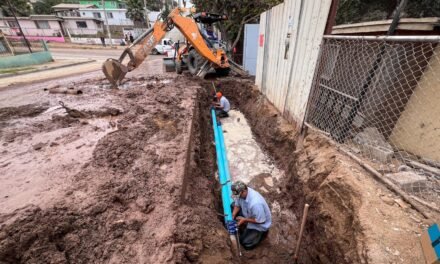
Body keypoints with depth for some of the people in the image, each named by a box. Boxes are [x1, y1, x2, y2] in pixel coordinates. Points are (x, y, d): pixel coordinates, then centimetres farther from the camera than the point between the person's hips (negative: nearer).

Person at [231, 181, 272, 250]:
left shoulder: (255, 203, -43)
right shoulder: (240, 193, -21)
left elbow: (260, 221, -30)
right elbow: (237, 205, -3)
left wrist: (244, 219, -26)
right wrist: (233, 216, -19)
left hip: (260, 224, -7)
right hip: (248, 215, 7)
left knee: (246, 244, -5)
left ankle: (262, 232, 15)